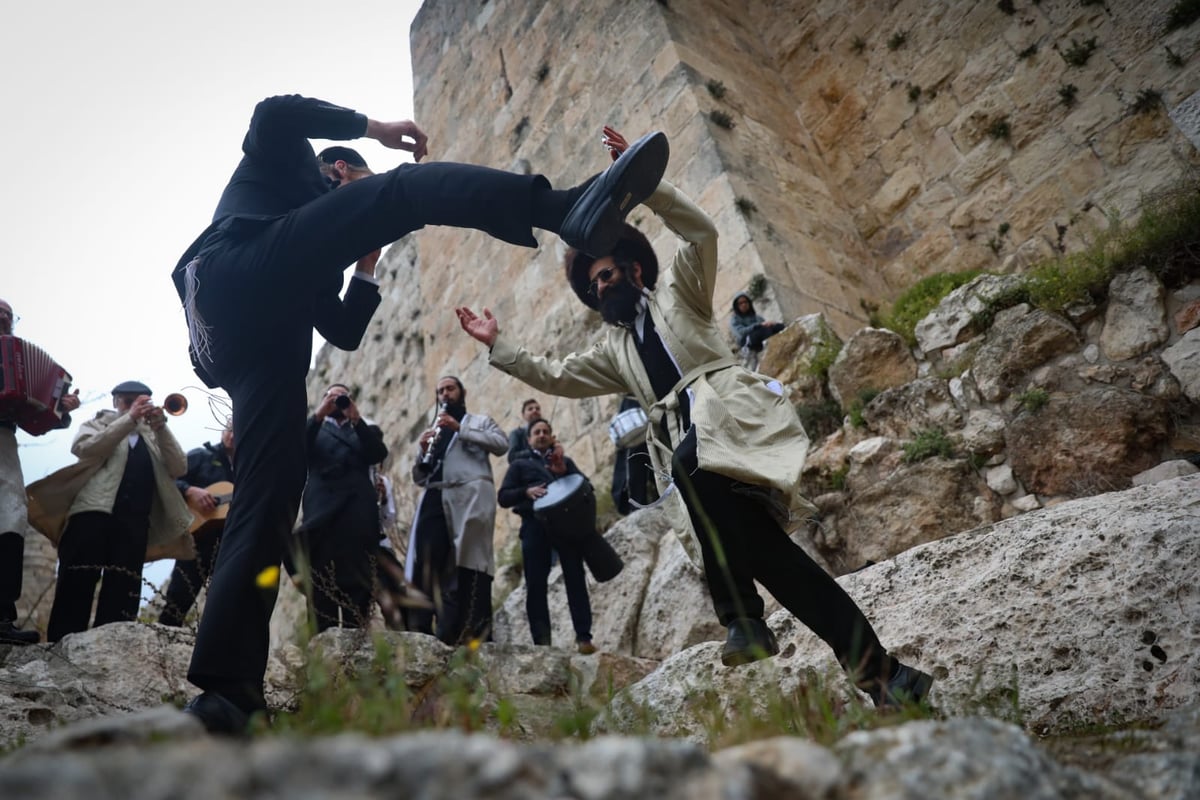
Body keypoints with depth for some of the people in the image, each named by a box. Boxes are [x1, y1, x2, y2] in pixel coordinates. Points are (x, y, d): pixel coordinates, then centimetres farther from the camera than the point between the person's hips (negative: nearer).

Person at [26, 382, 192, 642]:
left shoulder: (153, 437, 22)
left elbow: (179, 469, 6)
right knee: (76, 586, -6)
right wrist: (129, 419, -11)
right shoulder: (98, 424, 18)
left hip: (135, 521, 2)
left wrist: (161, 428, -7)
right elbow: (84, 449, -5)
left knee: (122, 593, -3)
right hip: (93, 512, -2)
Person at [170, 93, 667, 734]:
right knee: (405, 188, -17)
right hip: (239, 272, -8)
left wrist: (367, 263, 29)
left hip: (242, 337, 8)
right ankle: (567, 208, -45)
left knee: (270, 495, -6)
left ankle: (225, 692, -12)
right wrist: (371, 126, 12)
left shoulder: (319, 269, 44)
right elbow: (274, 111, 7)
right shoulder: (277, 156, 31)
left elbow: (345, 333, 33)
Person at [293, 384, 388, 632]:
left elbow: (379, 454, 3)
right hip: (322, 512, 0)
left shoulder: (366, 430, 24)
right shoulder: (314, 429, 24)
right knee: (319, 585, -6)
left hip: (358, 515, 0)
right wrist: (319, 414, -6)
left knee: (358, 584, -7)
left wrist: (356, 419, -4)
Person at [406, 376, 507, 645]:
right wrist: (423, 452, 3)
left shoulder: (480, 421, 21)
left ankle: (474, 630, -14)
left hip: (470, 497, -4)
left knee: (470, 562, -11)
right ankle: (419, 630, -12)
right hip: (436, 499, 4)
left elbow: (502, 444, -1)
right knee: (427, 563, -10)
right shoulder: (434, 432, 31)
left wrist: (460, 429, -6)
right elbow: (419, 477, 24)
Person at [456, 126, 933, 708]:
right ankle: (879, 670, -7)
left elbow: (701, 232, 3)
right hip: (688, 449, 5)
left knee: (691, 464, -38)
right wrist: (498, 345, 25)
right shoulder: (614, 348, 33)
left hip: (732, 420, -5)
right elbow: (555, 376, 30)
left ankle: (742, 617, -29)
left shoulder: (676, 290, 19)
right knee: (763, 551, -11)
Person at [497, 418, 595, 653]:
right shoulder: (520, 464, 22)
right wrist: (526, 491, -10)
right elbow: (504, 497, 10)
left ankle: (584, 637, -11)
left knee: (575, 578, -8)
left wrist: (563, 471, -6)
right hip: (535, 525, 0)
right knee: (536, 584, -6)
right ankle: (542, 642, -5)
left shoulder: (565, 461, 26)